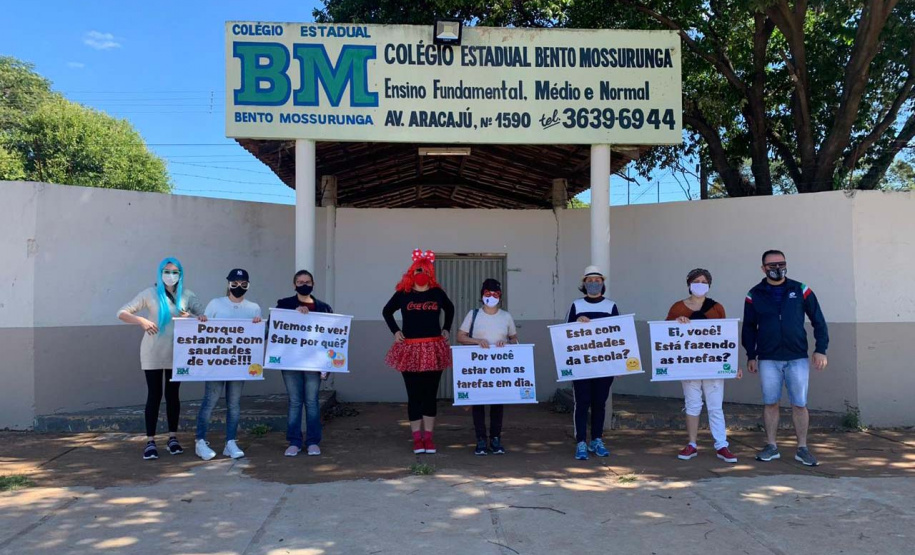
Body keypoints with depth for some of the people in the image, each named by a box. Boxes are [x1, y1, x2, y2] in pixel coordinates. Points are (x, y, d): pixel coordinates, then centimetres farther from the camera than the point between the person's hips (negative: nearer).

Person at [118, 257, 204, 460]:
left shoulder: (187, 295, 4)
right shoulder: (150, 294, -3)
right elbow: (122, 313, -5)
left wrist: (192, 318, -20)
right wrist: (142, 320, -22)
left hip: (177, 353, 2)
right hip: (153, 354, -2)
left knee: (172, 394, 10)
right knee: (154, 395, 1)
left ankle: (173, 438, 20)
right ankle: (150, 441, 7)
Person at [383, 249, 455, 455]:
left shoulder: (437, 293, 5)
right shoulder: (403, 294, 1)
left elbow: (450, 309, 24)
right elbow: (387, 311, 17)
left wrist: (446, 329, 13)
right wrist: (395, 331, 7)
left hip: (434, 349, 1)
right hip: (410, 350, -1)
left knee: (430, 394, 6)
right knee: (414, 395, 1)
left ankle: (428, 438, 13)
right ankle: (417, 439, 5)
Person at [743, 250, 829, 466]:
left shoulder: (801, 290, 2)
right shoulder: (754, 295, 3)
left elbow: (818, 321, 5)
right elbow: (749, 328, 10)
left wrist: (821, 349, -2)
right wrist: (751, 356, 7)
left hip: (797, 358, 0)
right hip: (768, 359, 1)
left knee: (799, 404, 2)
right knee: (770, 403, 6)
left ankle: (802, 448, 13)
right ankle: (771, 447, 17)